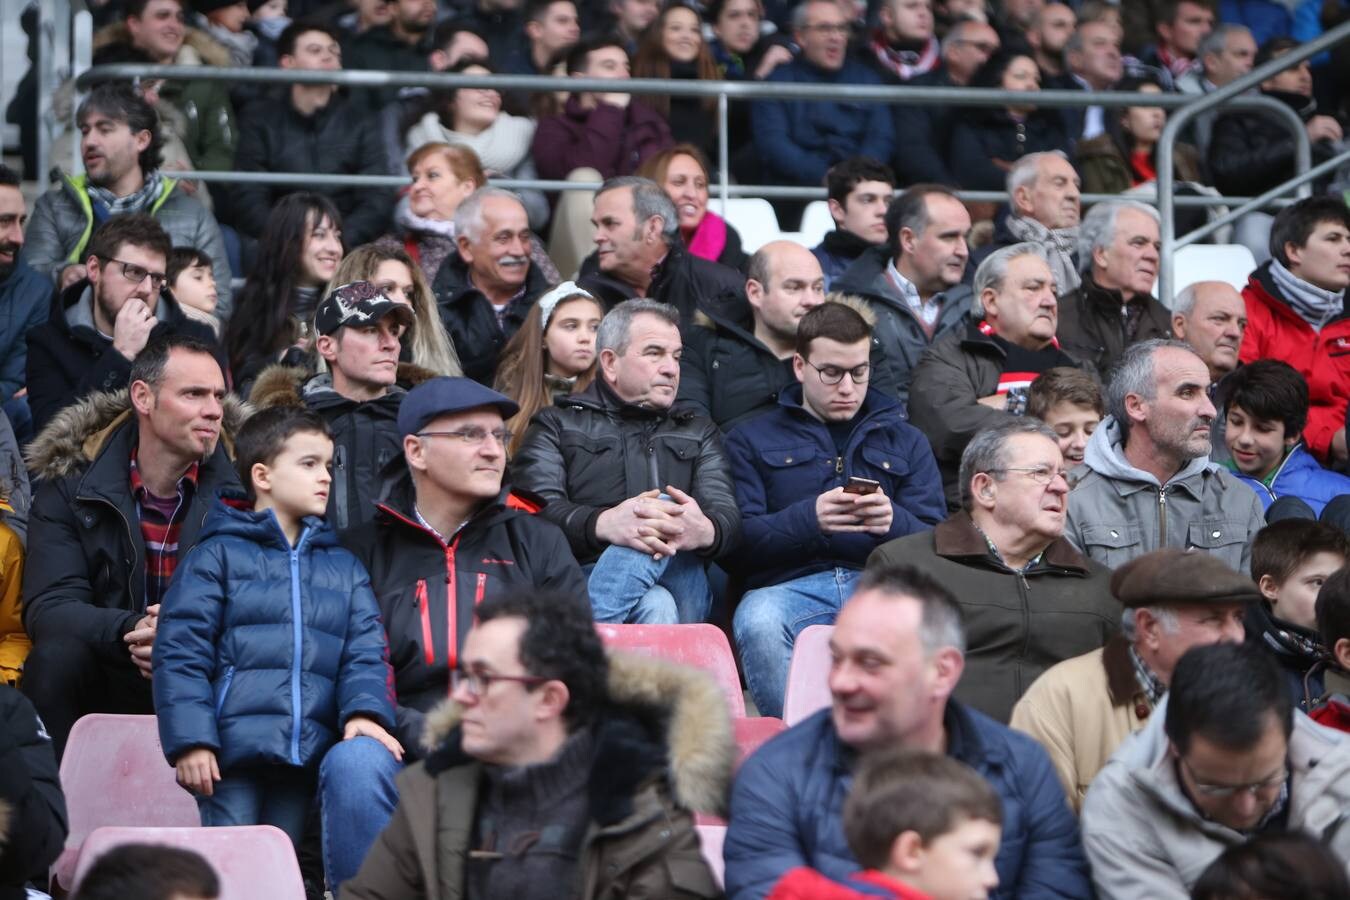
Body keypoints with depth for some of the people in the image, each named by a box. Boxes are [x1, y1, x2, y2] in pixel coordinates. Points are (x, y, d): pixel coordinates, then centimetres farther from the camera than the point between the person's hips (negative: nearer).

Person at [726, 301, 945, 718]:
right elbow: (738, 540, 5)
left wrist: (895, 522, -10)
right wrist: (809, 519, -13)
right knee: (758, 620, -38)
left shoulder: (904, 441, 26)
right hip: (791, 585, -1)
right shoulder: (752, 440, 19)